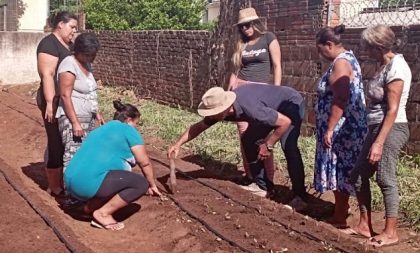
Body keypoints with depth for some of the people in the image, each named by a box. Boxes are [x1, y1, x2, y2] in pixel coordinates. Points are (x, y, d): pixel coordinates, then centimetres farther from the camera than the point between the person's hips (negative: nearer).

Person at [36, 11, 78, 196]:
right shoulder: (49, 44, -14)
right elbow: (47, 75, -21)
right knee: (56, 143, -2)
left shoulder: (67, 45, 15)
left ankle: (63, 180, 24)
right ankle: (54, 186, 8)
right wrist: (50, 103, -27)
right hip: (56, 101, -9)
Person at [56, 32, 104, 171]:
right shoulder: (69, 65, -14)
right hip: (73, 119, -9)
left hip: (88, 119, 9)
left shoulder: (86, 64, 13)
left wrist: (97, 112, 21)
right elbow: (65, 96, -19)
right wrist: (75, 123, -22)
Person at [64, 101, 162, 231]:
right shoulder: (127, 130, 3)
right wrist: (152, 185, 23)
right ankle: (102, 213, -6)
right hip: (89, 183, -9)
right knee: (141, 183, -5)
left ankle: (92, 205, 16)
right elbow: (144, 162, 5)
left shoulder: (102, 129, 27)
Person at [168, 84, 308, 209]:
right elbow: (198, 126, 0)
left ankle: (300, 195, -15)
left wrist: (268, 145, -23)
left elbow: (285, 122, -32)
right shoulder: (220, 106, -15)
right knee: (248, 140, 4)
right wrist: (178, 144, -7)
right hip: (273, 106, 8)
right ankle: (263, 186, 12)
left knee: (288, 146, -26)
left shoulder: (250, 108, -40)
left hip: (290, 103, -8)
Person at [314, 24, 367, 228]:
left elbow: (340, 101, -25)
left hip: (340, 128, -10)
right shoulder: (347, 58, 14)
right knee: (341, 169, 17)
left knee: (340, 169, -3)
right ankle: (341, 208, 27)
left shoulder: (340, 63, -18)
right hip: (345, 127, 10)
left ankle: (340, 217, 6)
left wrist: (329, 129, -22)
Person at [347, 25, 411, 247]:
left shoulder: (396, 67, -17)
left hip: (391, 129, -9)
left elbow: (392, 110, -20)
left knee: (385, 179, 0)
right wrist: (374, 137, 13)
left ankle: (390, 232, 14)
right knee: (359, 175, 12)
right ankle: (364, 225, 24)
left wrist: (379, 142, -21)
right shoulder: (385, 65, 11)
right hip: (377, 128, 9)